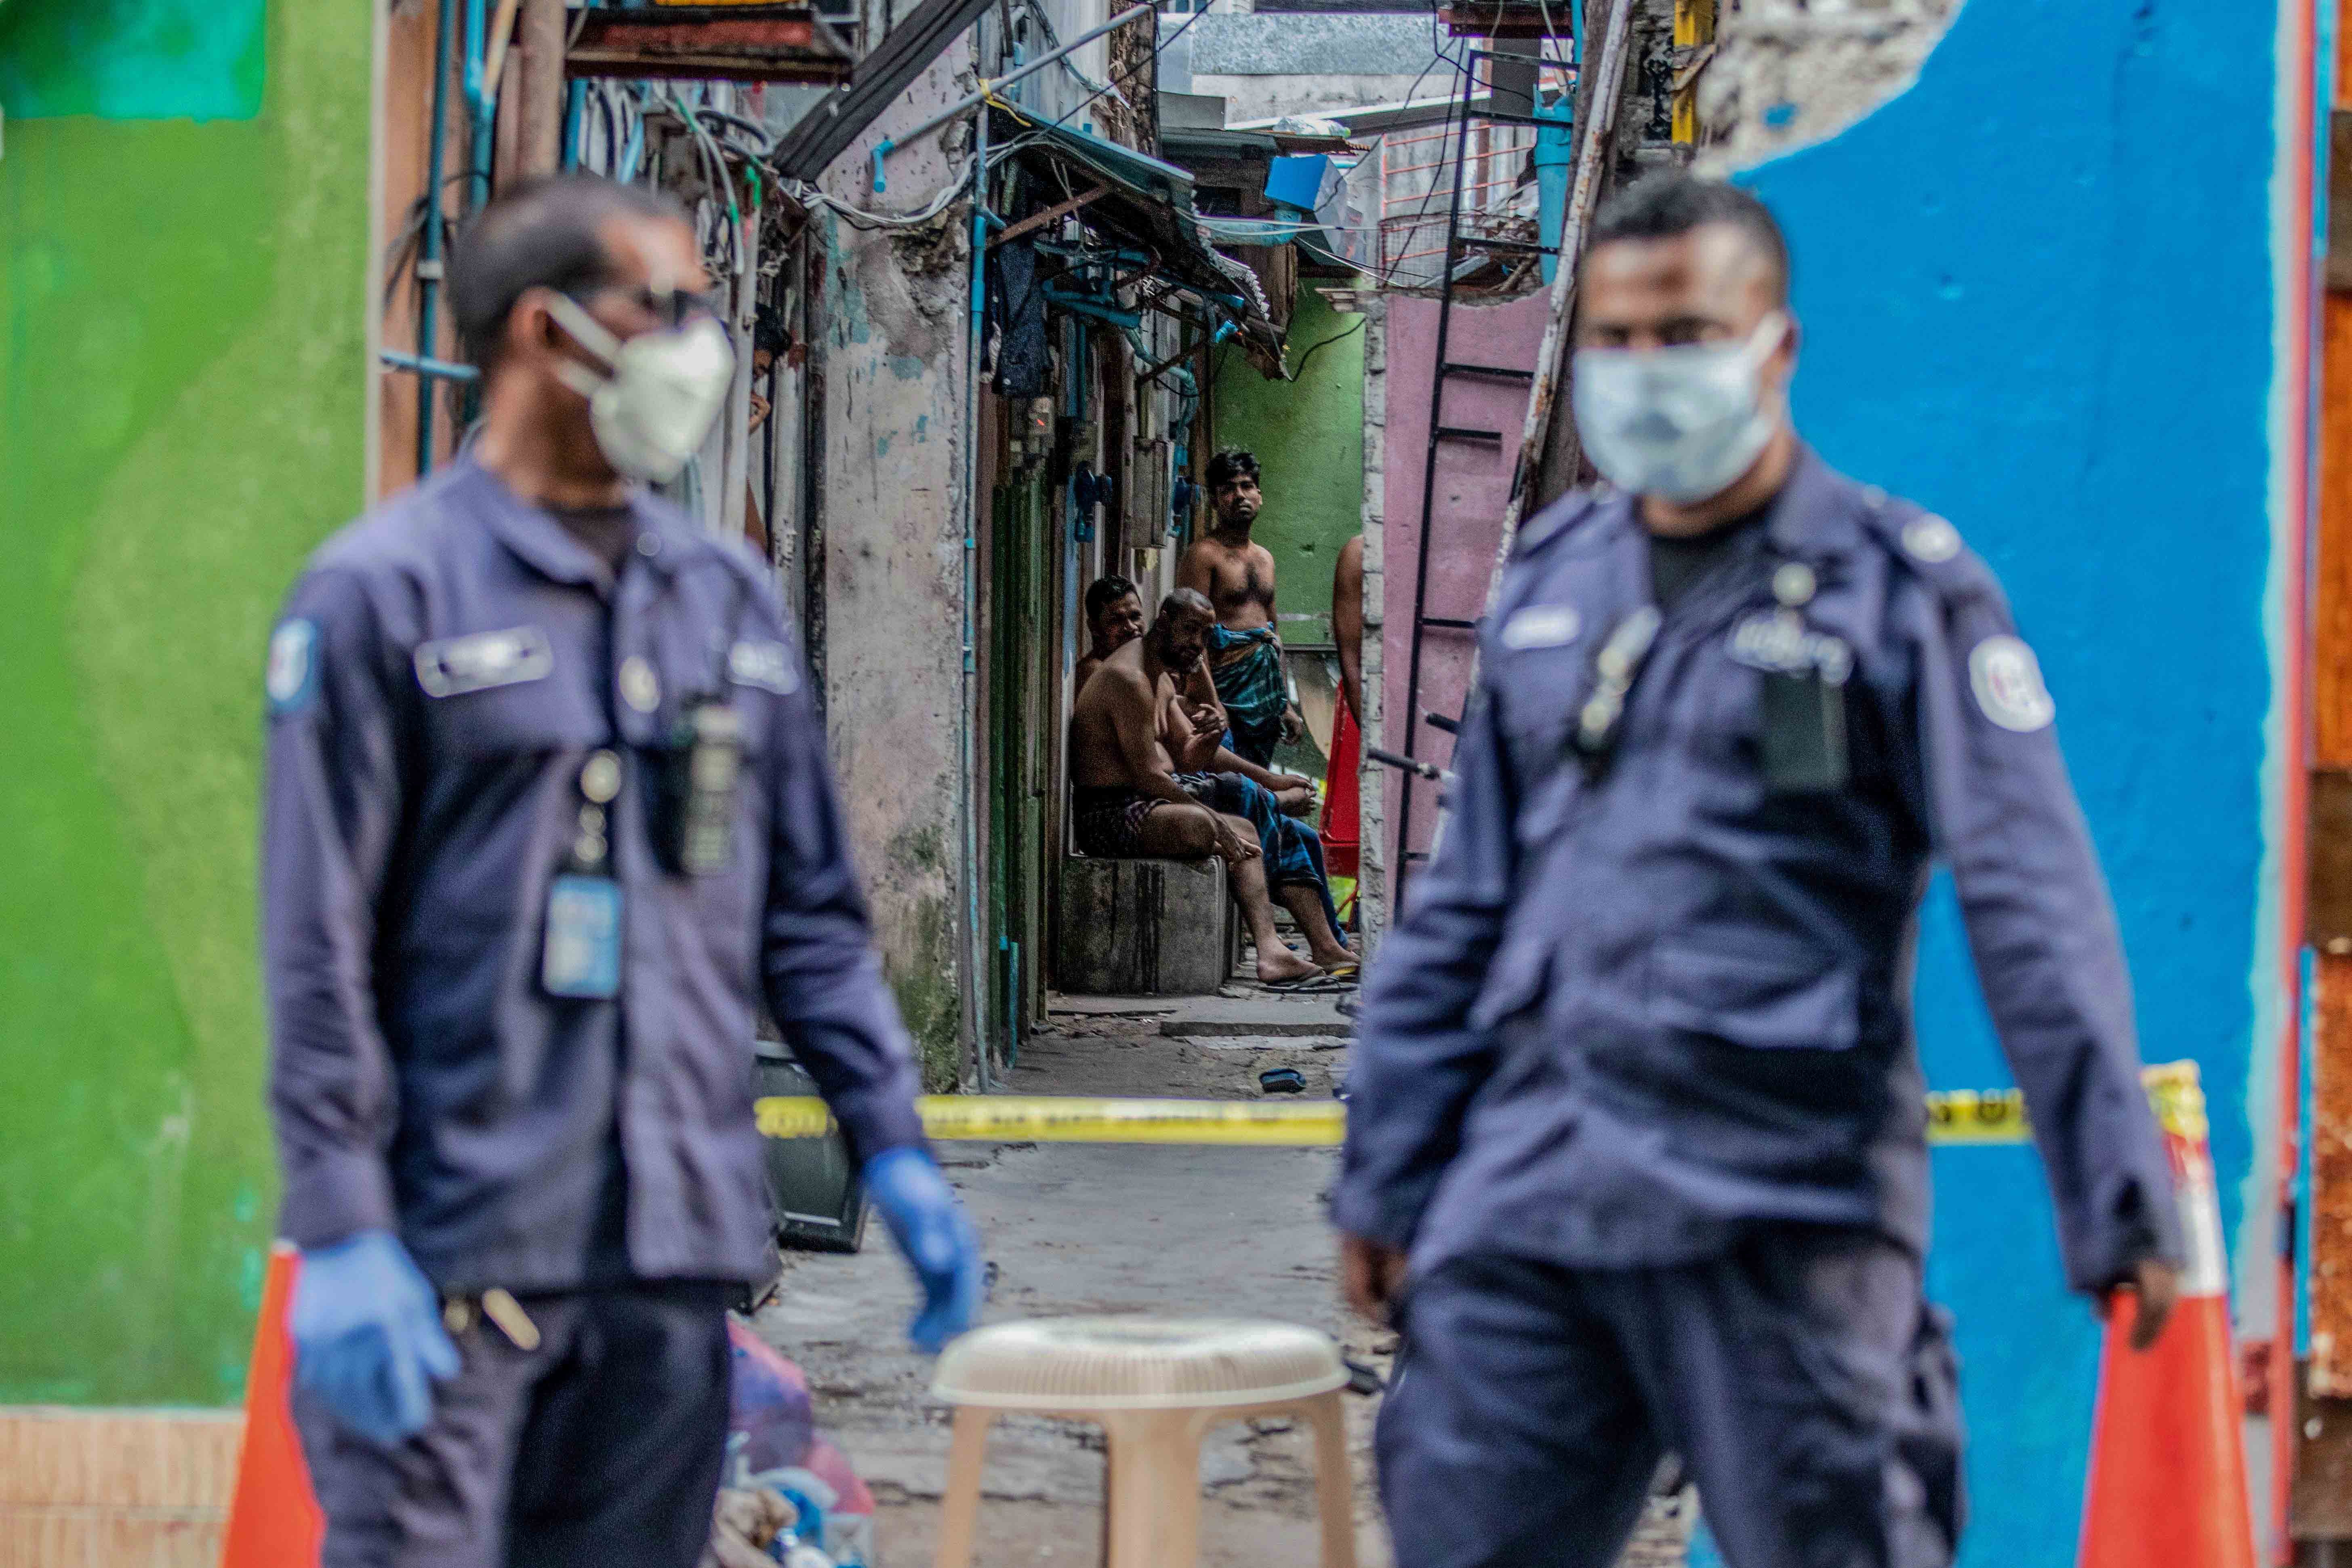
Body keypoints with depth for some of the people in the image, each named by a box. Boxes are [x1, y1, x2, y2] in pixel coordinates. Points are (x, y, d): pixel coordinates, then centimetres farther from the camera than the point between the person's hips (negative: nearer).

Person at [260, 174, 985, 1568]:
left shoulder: (731, 599, 14)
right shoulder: (387, 593, -4)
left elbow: (812, 913, 18)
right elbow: (319, 953, -8)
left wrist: (894, 1148, 9)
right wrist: (341, 1234, -14)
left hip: (671, 1256, 6)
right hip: (454, 1255, -6)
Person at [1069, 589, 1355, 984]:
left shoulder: (1161, 678, 19)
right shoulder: (1129, 679, -15)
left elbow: (1186, 760, 17)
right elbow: (1147, 777, -20)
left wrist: (1212, 736, -6)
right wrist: (1215, 819, -17)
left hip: (1148, 803, 11)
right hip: (1114, 814, -11)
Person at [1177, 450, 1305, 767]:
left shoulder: (1264, 558, 19)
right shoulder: (1203, 554, -6)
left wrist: (1287, 705, 20)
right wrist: (1211, 704, -21)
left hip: (1267, 693, 8)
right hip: (1229, 686, -8)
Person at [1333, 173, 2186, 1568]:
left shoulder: (1899, 590, -1)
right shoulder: (1551, 584, 15)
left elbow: (2038, 909, -6)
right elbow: (1462, 911, 19)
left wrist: (2116, 1196, -11)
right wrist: (1386, 1176, 16)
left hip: (1779, 1204, -5)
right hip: (1528, 1190, 5)